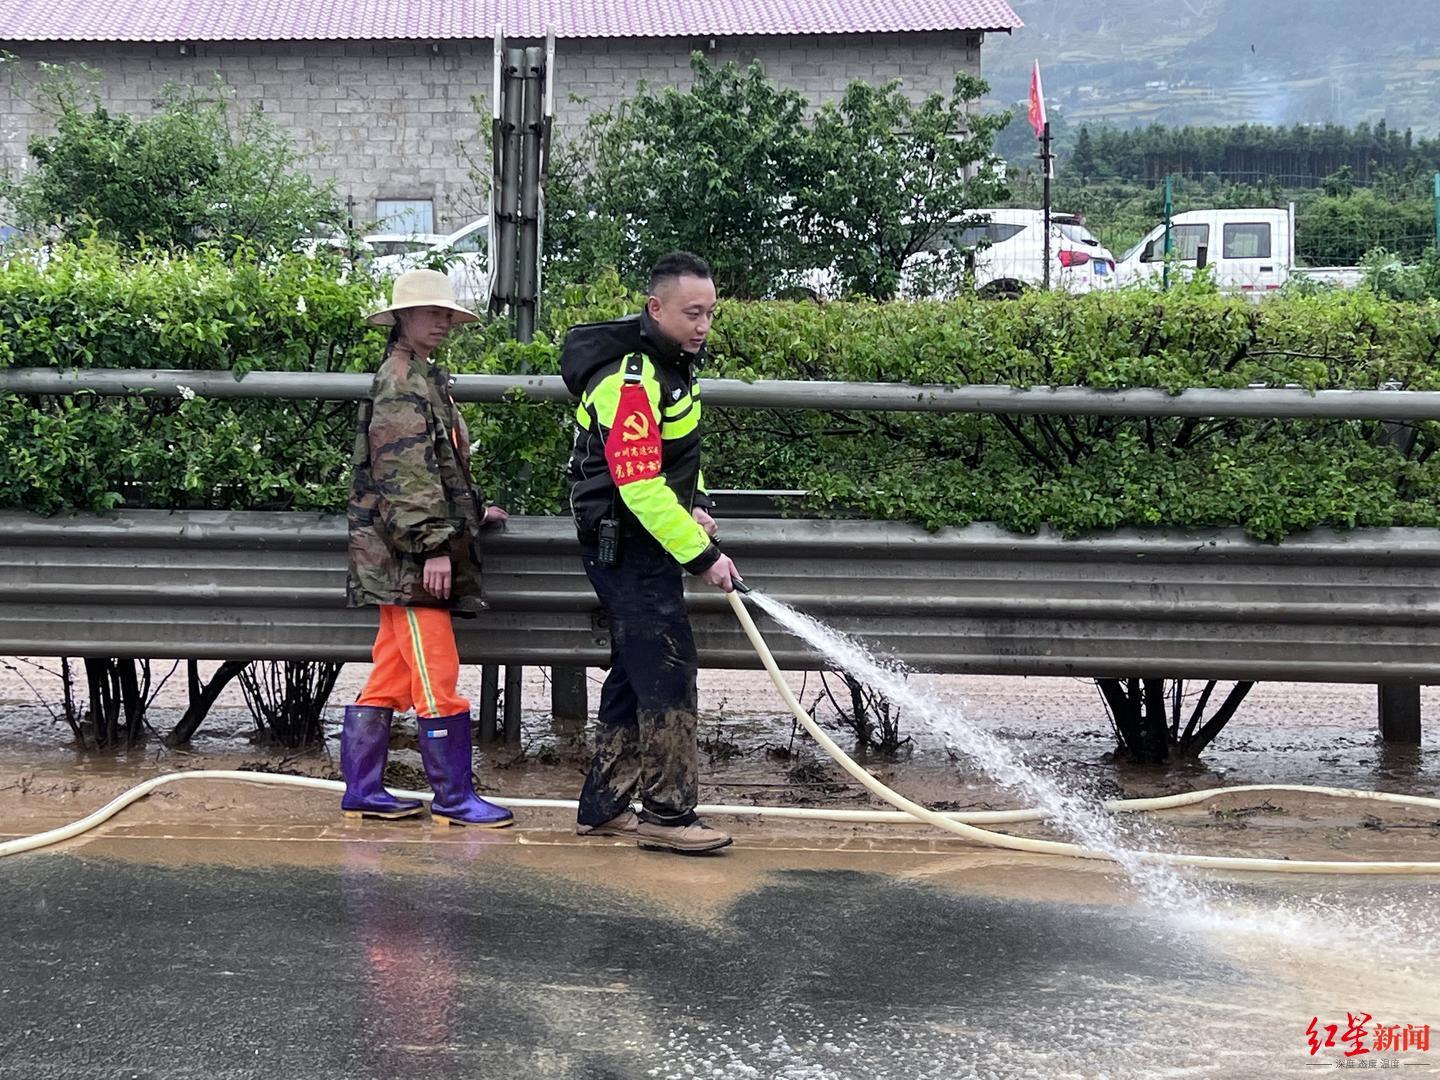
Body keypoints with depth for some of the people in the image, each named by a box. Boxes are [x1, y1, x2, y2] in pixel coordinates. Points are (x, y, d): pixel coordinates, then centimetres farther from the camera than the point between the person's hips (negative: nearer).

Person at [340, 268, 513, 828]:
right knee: (438, 678, -6)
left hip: (402, 560, 11)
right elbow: (406, 471, -19)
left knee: (390, 676, 12)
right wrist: (434, 543, -23)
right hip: (408, 557, -11)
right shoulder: (401, 382, -11)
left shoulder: (423, 378, 22)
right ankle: (454, 797, 0)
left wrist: (472, 512, 35)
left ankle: (362, 789, 18)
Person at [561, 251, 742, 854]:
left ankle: (603, 807, 20)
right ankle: (667, 813, -5)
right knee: (667, 672, -11)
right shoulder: (629, 379, -22)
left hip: (647, 542, 10)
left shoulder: (671, 362, 11)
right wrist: (701, 554, -25)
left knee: (634, 672, 13)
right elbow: (639, 485, -27)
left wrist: (694, 504, 7)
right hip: (626, 544, -10)